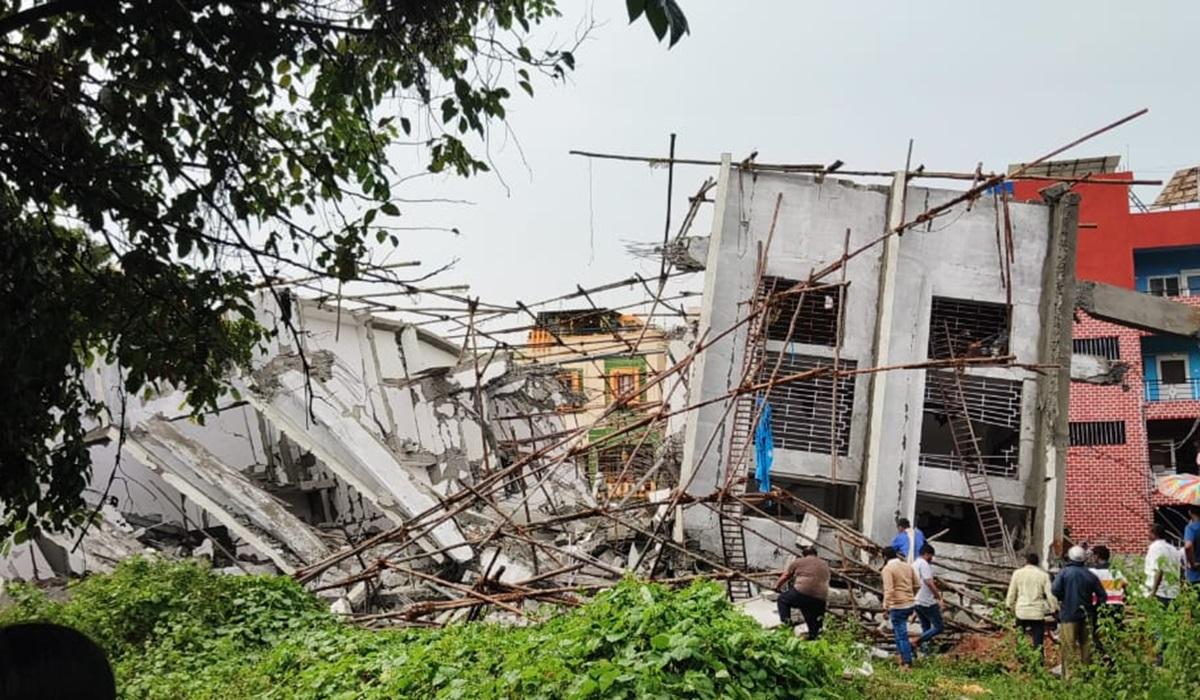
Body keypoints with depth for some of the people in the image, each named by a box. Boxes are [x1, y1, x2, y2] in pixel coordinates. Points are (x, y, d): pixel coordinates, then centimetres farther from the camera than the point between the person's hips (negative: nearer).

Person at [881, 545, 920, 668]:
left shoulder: (887, 569, -12)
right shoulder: (908, 565, 8)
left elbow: (889, 591, -19)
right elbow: (917, 585, 12)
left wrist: (886, 608, -14)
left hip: (897, 606, -7)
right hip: (910, 604, 7)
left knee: (901, 634, 1)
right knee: (897, 630, 25)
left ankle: (907, 662, 4)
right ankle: (902, 655, 23)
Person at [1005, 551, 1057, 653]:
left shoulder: (1018, 573, 3)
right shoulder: (1043, 575, 1)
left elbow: (1011, 593, 5)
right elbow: (1050, 594, -2)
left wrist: (1010, 606, 17)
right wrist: (1055, 609, 7)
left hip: (1021, 611, 1)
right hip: (1038, 613, -1)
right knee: (1038, 642, 3)